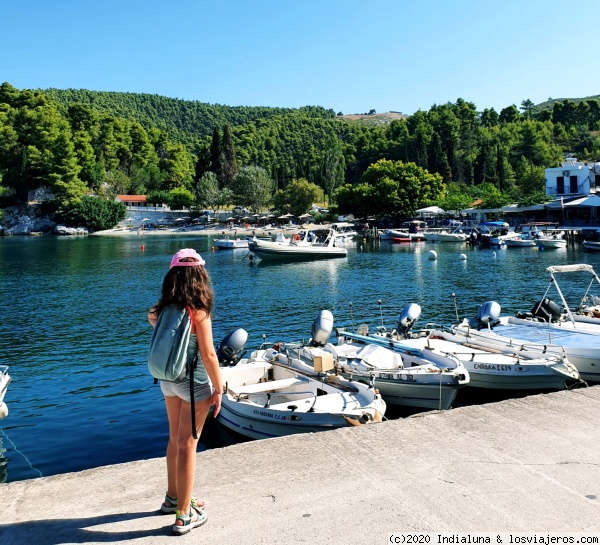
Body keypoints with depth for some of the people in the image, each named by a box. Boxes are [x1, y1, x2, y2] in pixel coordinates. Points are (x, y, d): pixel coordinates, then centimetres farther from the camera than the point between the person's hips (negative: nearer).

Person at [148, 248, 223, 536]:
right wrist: (218, 388, -11)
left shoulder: (162, 309, -3)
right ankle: (184, 515, 16)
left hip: (168, 382, 6)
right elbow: (208, 355, -20)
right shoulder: (198, 311, -20)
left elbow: (151, 318, 21)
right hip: (194, 385, -6)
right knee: (187, 445, 4)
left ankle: (173, 497, 39)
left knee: (175, 440, 22)